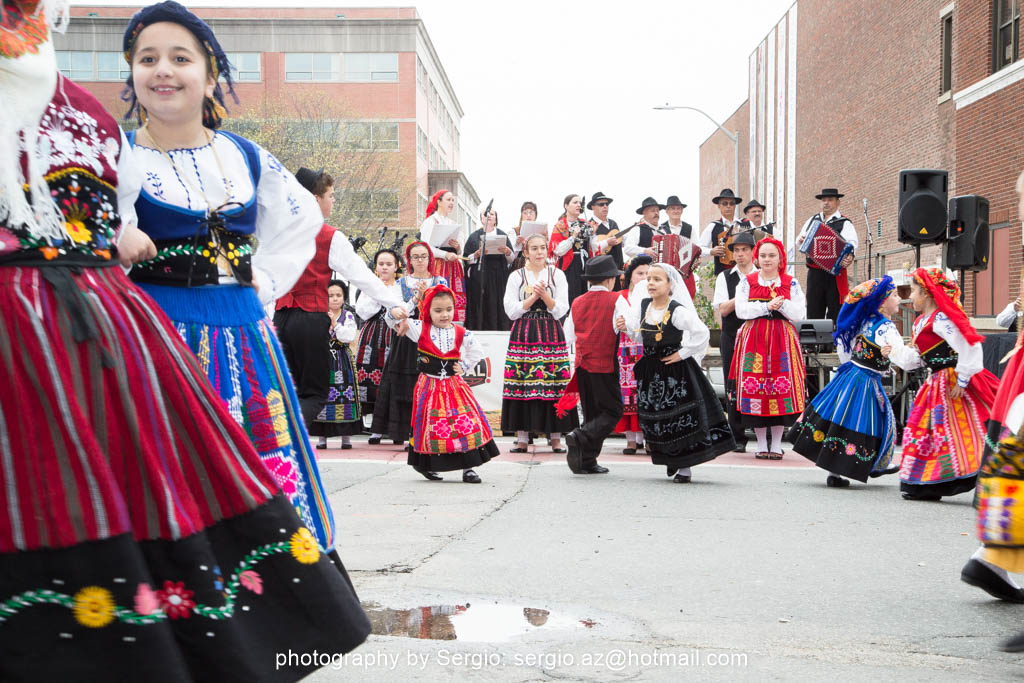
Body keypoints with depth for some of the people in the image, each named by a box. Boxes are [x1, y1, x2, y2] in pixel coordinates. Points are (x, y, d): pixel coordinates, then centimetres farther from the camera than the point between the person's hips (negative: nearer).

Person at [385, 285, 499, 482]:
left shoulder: (461, 333, 1)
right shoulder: (420, 329, -4)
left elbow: (477, 352, 16)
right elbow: (392, 320, -6)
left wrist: (463, 366, 6)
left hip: (454, 385, 2)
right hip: (429, 386, -2)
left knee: (466, 422, -5)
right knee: (433, 425, 1)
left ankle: (468, 467, 3)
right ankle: (427, 466, 19)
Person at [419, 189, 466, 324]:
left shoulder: (453, 223, 22)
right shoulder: (430, 221, 1)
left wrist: (458, 247, 1)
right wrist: (445, 255, -19)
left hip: (453, 266, 7)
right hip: (437, 266, -6)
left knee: (458, 300, -4)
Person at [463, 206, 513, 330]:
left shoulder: (502, 235, 11)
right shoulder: (474, 236, 10)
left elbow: (512, 260, 8)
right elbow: (466, 259, 5)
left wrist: (508, 252, -13)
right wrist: (476, 254, -13)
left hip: (499, 280, 0)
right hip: (478, 281, 0)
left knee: (497, 310, -7)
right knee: (479, 313, -7)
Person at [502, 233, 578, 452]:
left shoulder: (557, 275, 8)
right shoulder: (516, 276, 7)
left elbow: (561, 310, 2)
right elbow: (511, 311, 0)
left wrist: (545, 295, -13)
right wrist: (533, 297, -9)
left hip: (551, 334, 0)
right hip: (523, 334, 0)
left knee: (554, 384, -5)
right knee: (522, 383, -4)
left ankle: (555, 437, 2)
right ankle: (522, 437, 3)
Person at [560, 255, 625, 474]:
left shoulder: (577, 302, 10)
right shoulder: (616, 300, -5)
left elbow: (567, 338, 16)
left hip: (582, 365, 6)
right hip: (604, 365, -6)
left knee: (591, 413, 13)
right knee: (612, 411, 1)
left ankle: (587, 462, 10)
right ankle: (580, 437, -20)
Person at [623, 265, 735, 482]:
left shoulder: (678, 311, -17)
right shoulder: (641, 305, 1)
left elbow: (702, 333, -22)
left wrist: (682, 354, -16)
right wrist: (625, 326, -7)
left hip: (676, 369, -6)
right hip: (650, 370, 6)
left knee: (681, 417, -2)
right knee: (654, 418, 12)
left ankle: (684, 469, 9)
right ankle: (671, 459, 33)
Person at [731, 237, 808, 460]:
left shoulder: (791, 283, 10)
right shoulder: (747, 282, 9)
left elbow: (800, 314, 2)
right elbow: (741, 310, -4)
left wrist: (782, 304, -13)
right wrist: (767, 306, -11)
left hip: (782, 340, 0)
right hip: (754, 339, 0)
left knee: (782, 387, -5)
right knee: (754, 388, -4)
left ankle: (776, 444, 4)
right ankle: (761, 444, 6)